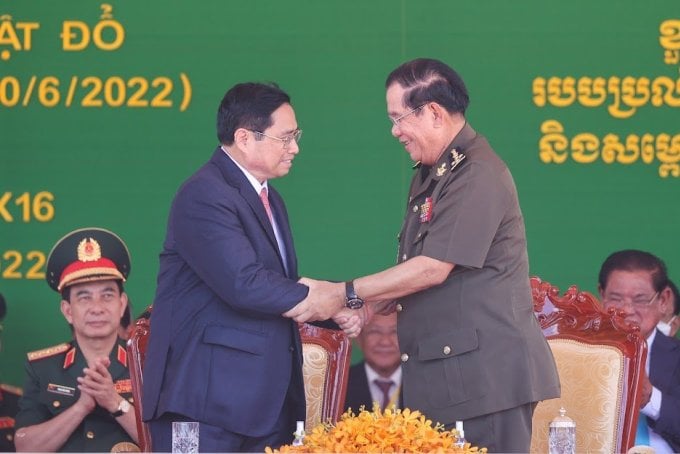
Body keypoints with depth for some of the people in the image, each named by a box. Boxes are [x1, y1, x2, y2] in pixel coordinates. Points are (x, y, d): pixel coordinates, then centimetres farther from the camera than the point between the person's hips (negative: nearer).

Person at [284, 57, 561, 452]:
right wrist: (366, 308, 4)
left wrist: (344, 295, -12)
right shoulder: (430, 175, 17)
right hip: (445, 376, 10)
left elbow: (433, 269, -19)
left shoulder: (477, 176, -15)